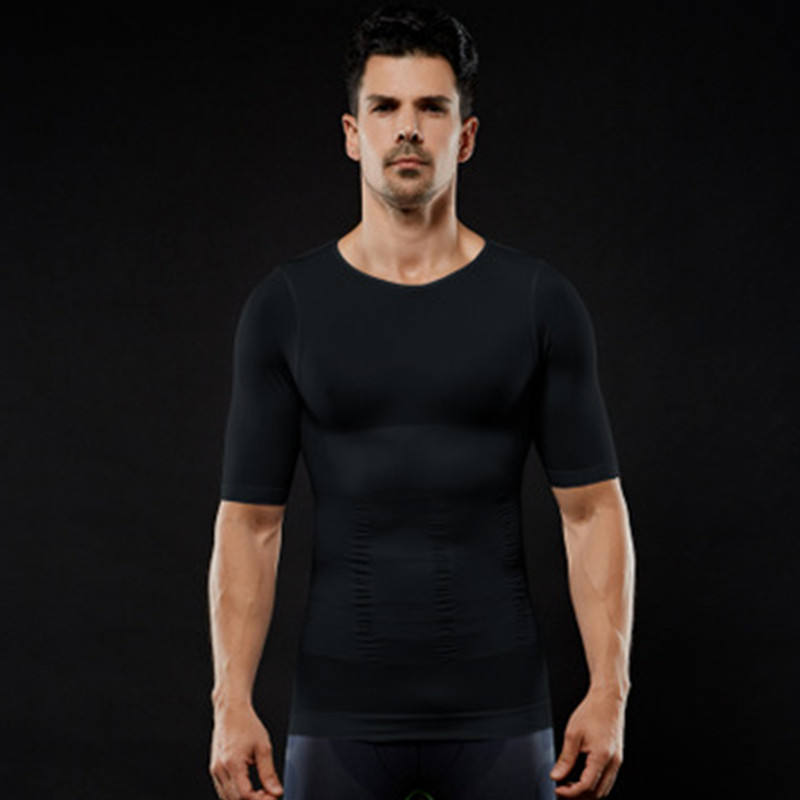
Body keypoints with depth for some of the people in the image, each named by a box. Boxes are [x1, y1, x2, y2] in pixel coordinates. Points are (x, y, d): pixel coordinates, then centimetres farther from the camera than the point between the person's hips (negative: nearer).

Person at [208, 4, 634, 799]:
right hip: (341, 714, 0)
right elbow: (250, 519, 1)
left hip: (498, 712, 0)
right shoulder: (286, 306, 1)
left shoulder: (539, 302, 0)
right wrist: (231, 701, -7)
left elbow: (592, 506, 0)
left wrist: (609, 690, -8)